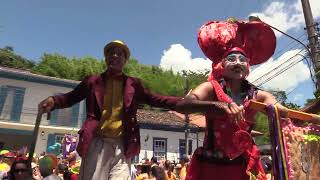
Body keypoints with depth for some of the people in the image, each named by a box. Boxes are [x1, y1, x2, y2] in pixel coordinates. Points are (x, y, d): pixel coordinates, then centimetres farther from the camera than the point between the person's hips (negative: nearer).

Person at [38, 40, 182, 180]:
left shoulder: (133, 84, 12)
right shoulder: (93, 81, 10)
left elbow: (154, 99, 8)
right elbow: (71, 97, 6)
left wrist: (182, 102, -4)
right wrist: (53, 101, -16)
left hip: (122, 145, 1)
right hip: (97, 143, 0)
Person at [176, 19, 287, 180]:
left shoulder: (258, 96, -2)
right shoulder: (211, 88, -11)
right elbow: (183, 105, -29)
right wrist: (220, 105, -44)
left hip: (244, 166, 3)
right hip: (210, 165, -2)